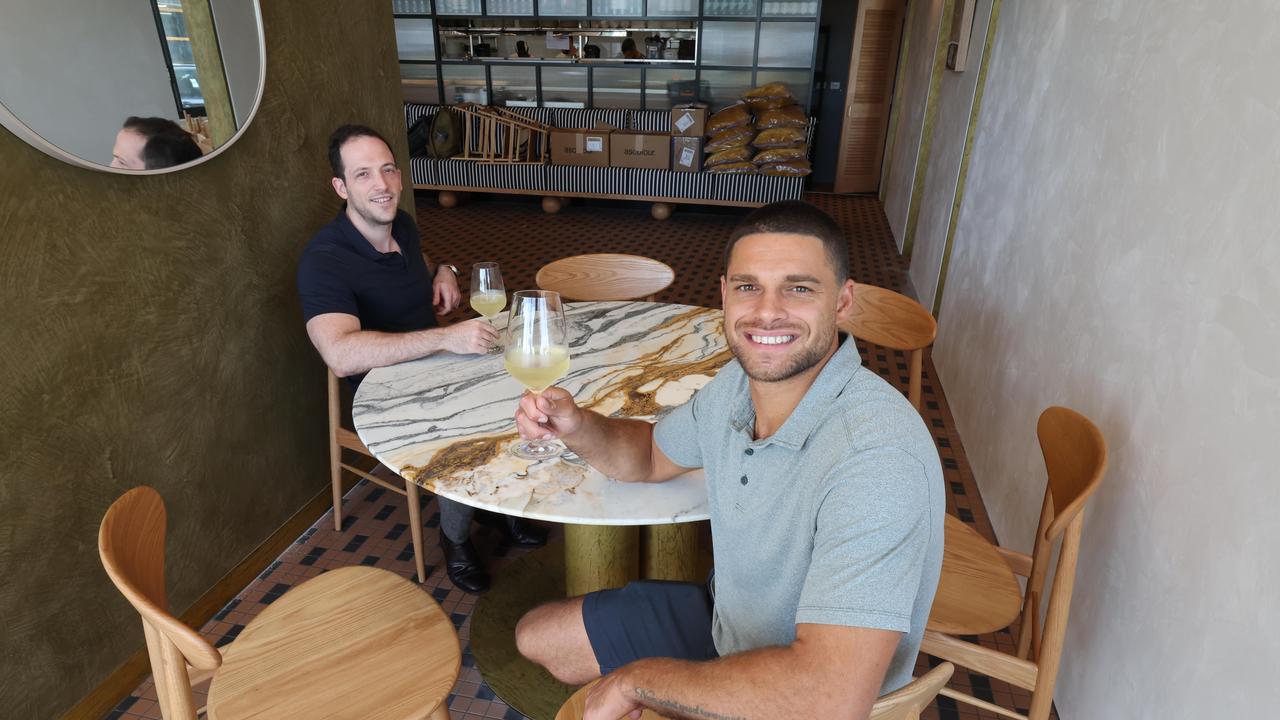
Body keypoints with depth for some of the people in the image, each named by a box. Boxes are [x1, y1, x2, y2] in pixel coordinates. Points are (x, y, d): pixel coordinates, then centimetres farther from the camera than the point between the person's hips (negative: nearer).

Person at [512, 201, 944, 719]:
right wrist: (577, 427, -17)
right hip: (728, 618, 7)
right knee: (537, 636, 16)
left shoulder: (878, 457, -36)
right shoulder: (741, 381, -11)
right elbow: (651, 455, 6)